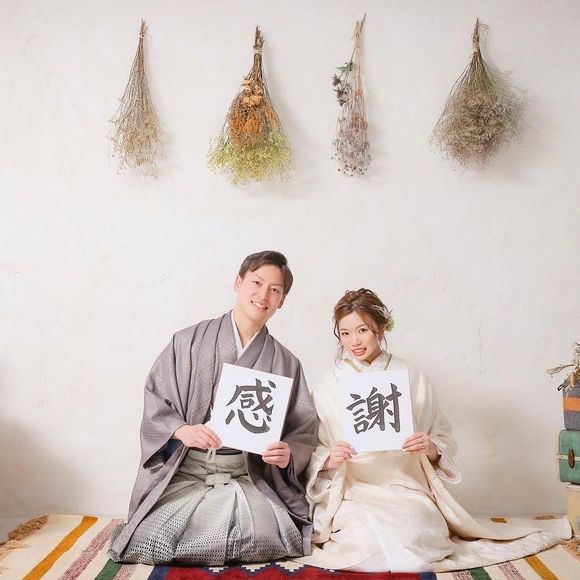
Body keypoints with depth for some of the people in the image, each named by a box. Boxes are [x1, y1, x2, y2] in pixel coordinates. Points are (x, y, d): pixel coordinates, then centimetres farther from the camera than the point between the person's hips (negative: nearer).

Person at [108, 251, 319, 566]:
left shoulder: (286, 363, 7)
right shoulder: (188, 342, 2)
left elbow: (304, 431, 7)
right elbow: (155, 402, 3)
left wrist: (287, 453, -14)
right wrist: (182, 430, -15)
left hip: (248, 478, 1)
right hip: (184, 473, -1)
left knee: (266, 538, -24)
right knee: (150, 540, -21)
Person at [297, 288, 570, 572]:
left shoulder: (412, 379, 5)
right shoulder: (328, 387, 4)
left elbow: (444, 441, 10)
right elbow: (311, 453, 5)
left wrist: (431, 448, -12)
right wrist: (328, 459, -16)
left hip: (406, 488, 1)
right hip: (349, 493, -1)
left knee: (416, 535, -28)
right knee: (372, 537, -30)